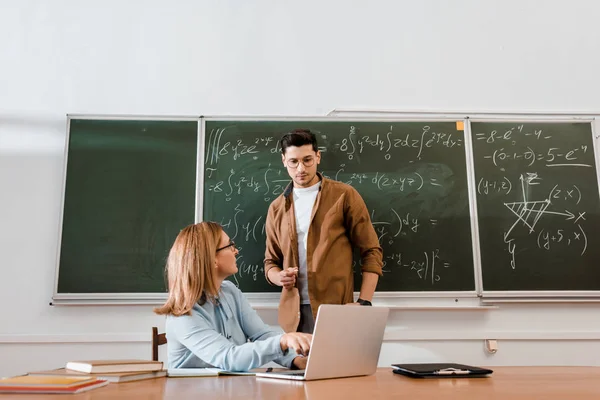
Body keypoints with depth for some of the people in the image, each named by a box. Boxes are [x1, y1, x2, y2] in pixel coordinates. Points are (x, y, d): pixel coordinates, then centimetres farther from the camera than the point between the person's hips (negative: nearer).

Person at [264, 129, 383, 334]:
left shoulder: (344, 196, -1)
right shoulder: (277, 208, 10)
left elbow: (371, 252, -1)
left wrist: (364, 302, -10)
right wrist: (279, 276, -7)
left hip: (336, 311, -3)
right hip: (294, 314, 3)